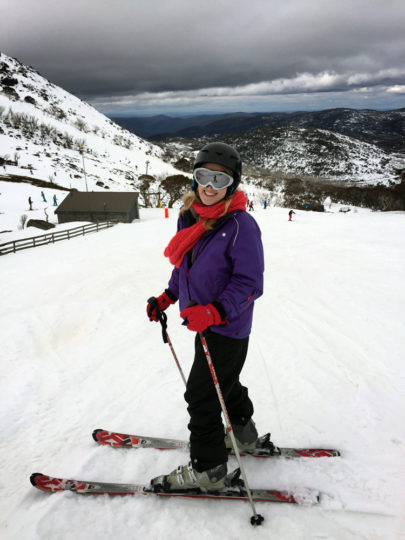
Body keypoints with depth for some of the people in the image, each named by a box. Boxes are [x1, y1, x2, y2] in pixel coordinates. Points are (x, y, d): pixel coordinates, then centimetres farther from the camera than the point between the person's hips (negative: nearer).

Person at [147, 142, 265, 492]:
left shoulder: (241, 226, -23)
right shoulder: (190, 217, 1)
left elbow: (249, 284, -23)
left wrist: (214, 312, -34)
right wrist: (168, 296, 14)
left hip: (228, 328, -8)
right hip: (206, 322, 8)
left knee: (201, 396, 2)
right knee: (224, 383, 26)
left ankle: (208, 469, 25)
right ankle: (245, 435, 51)